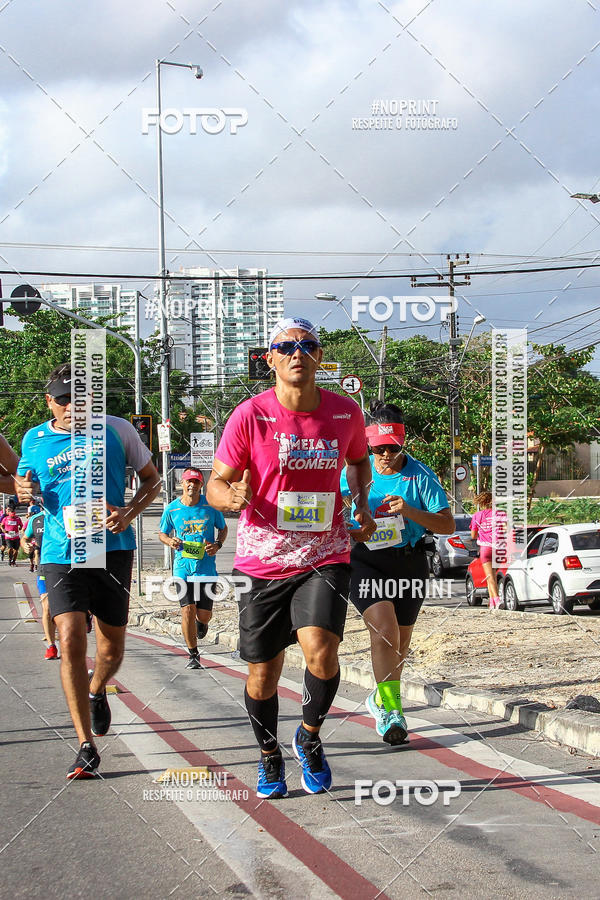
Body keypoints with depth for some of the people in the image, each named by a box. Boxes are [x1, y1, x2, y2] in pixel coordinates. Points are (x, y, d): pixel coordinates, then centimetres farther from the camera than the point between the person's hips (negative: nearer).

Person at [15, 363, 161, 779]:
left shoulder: (117, 430, 0)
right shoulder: (35, 440, 6)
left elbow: (152, 480, 10)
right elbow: (23, 483, 24)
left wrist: (129, 513, -9)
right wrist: (25, 490, -1)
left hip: (113, 548, 0)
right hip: (62, 553, 0)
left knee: (112, 648, 8)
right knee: (71, 639, -17)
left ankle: (97, 692, 46)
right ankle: (87, 749, -13)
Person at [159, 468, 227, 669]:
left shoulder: (211, 507, -1)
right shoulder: (172, 509, 0)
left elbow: (223, 528, 13)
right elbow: (162, 533, 14)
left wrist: (217, 545, -6)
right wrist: (170, 541, -8)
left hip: (206, 567, 0)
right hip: (182, 568, 0)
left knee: (204, 614, 0)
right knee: (187, 611, -8)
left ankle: (202, 622, 40)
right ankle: (193, 655, 7)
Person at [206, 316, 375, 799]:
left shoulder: (346, 412, 0)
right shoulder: (251, 415, -9)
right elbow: (217, 482, -4)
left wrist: (362, 506, 7)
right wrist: (231, 495, -27)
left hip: (325, 556, 1)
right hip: (263, 560, 0)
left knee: (321, 650, -21)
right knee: (263, 672, 7)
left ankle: (310, 737, 8)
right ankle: (270, 756, 33)